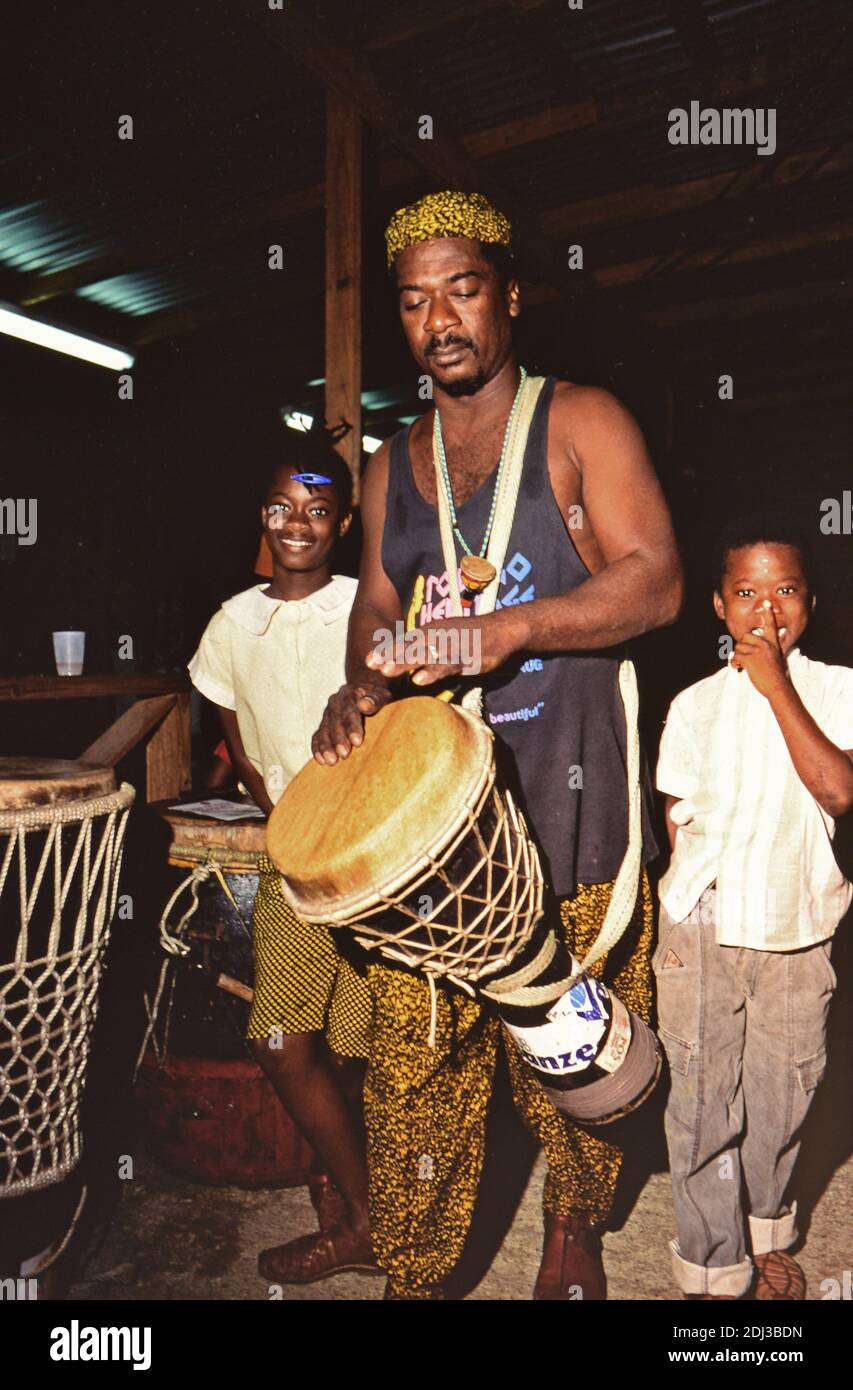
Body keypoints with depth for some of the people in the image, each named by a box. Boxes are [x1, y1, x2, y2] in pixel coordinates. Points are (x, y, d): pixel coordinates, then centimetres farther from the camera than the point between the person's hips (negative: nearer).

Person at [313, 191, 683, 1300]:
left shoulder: (581, 425, 0)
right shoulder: (393, 465, 15)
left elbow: (656, 582, -10)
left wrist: (508, 628, -24)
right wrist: (361, 688, -4)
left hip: (564, 801, -3)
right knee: (415, 1054, 6)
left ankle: (574, 1228, 40)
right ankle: (414, 1270, 28)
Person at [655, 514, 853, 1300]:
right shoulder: (694, 704, 1)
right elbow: (678, 813, 8)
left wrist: (778, 687, -18)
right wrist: (702, 888, -2)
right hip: (703, 929, 0)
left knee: (783, 1091, 14)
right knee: (704, 1100, 5)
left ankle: (766, 1234, 42)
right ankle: (715, 1269, 26)